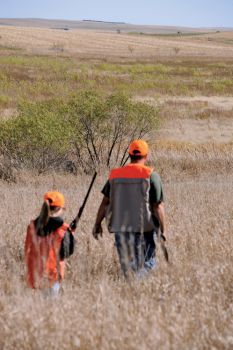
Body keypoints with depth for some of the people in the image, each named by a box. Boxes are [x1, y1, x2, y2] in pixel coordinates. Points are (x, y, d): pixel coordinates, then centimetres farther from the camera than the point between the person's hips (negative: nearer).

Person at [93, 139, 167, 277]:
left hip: (120, 227, 3)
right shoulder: (151, 175, -4)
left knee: (126, 266, 12)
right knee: (146, 265, 2)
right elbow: (158, 206, -7)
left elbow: (105, 202, 8)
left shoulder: (115, 174, 7)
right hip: (144, 229, -3)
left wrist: (98, 224, 16)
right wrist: (163, 229, -2)